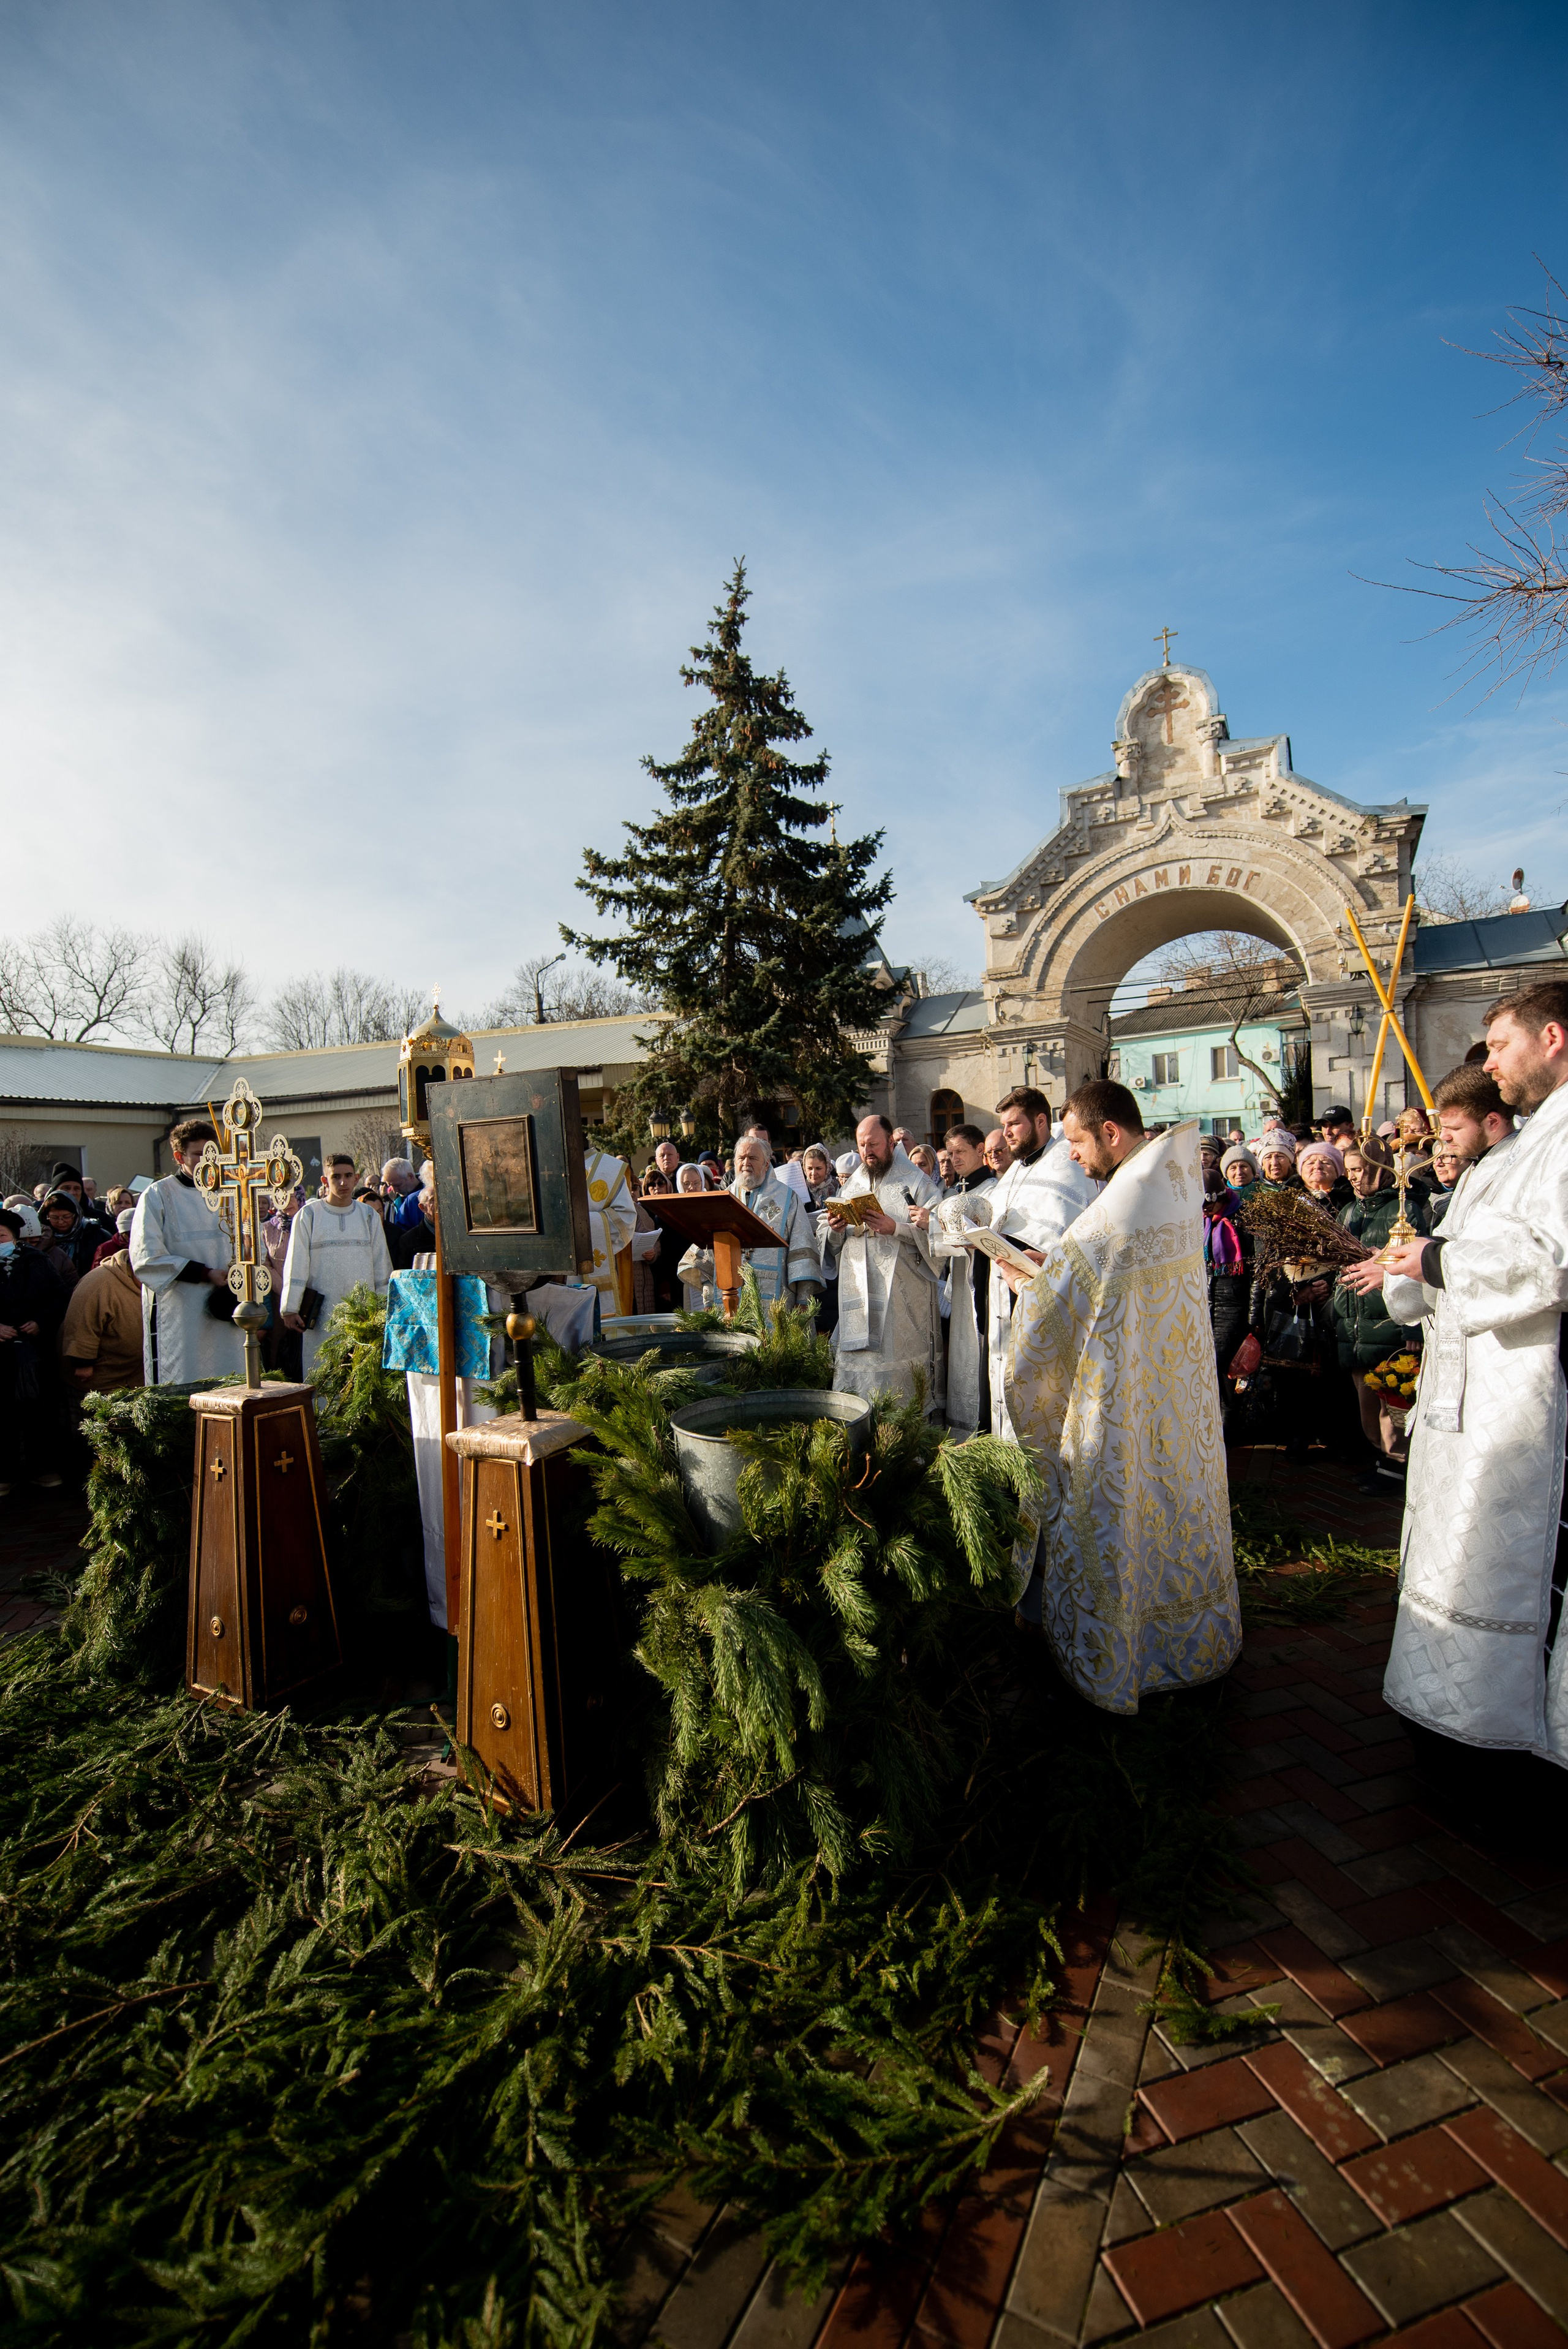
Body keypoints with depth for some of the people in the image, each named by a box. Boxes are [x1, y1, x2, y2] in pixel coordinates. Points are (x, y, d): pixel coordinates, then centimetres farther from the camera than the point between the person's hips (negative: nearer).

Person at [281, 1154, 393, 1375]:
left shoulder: (369, 1216, 10)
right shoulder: (309, 1215, 2)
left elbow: (382, 1266, 13)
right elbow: (296, 1266, 1)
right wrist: (290, 1309, -2)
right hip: (321, 1314, -2)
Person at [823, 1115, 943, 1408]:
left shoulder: (917, 1182, 2)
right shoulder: (851, 1185, 18)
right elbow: (836, 1247, 21)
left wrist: (896, 1228, -21)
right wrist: (836, 1230, -2)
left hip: (903, 1295, -5)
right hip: (858, 1294, 5)